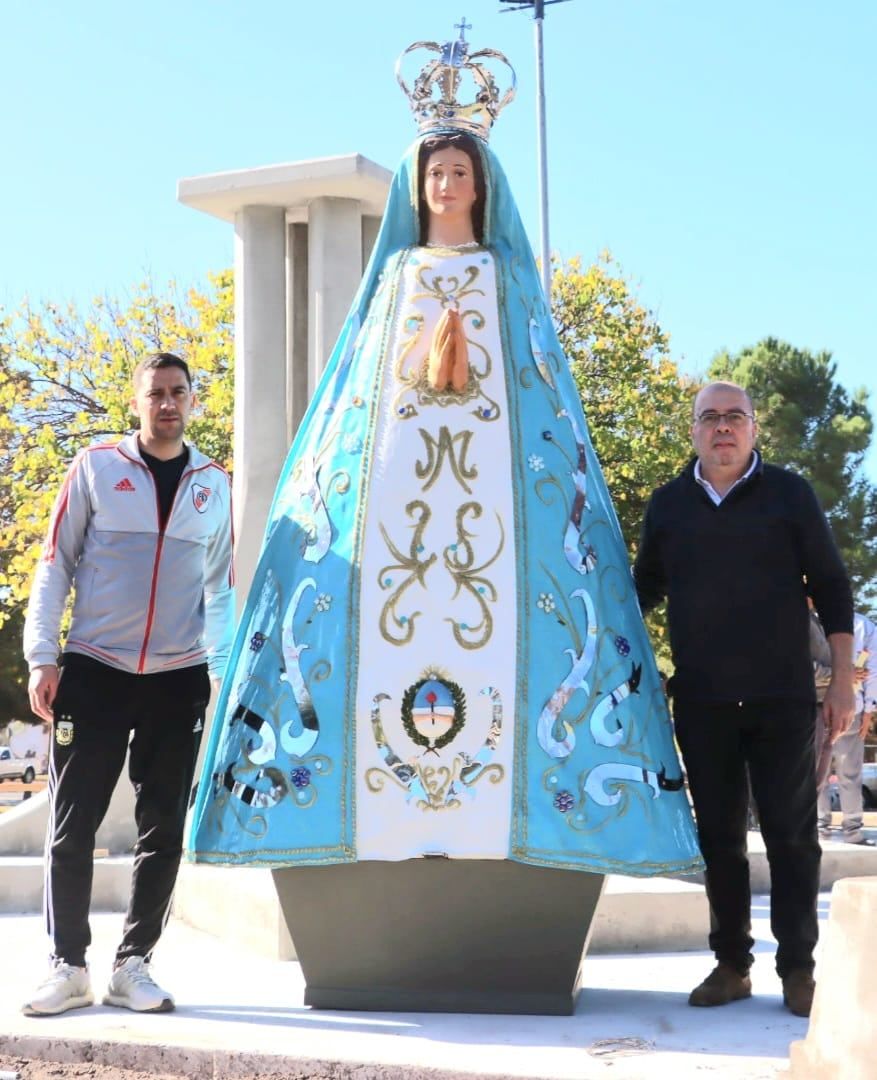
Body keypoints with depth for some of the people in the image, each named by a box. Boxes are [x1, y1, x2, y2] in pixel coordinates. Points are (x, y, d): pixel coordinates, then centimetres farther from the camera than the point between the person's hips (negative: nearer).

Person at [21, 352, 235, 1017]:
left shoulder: (213, 483, 9)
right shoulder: (96, 467, 2)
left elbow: (219, 585, 12)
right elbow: (56, 565, 2)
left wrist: (221, 668, 2)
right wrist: (43, 658, -5)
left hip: (178, 681, 2)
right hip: (94, 671, -2)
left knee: (163, 832, 4)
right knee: (73, 826, -2)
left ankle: (133, 966, 15)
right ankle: (69, 966, 10)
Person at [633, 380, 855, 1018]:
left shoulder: (789, 495, 2)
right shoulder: (668, 505, 8)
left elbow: (830, 586, 3)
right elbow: (644, 589, 18)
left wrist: (842, 679, -2)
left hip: (782, 700, -2)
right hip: (702, 702, 2)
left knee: (791, 834, 0)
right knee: (718, 835, 6)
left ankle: (798, 968, 9)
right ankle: (732, 964, 15)